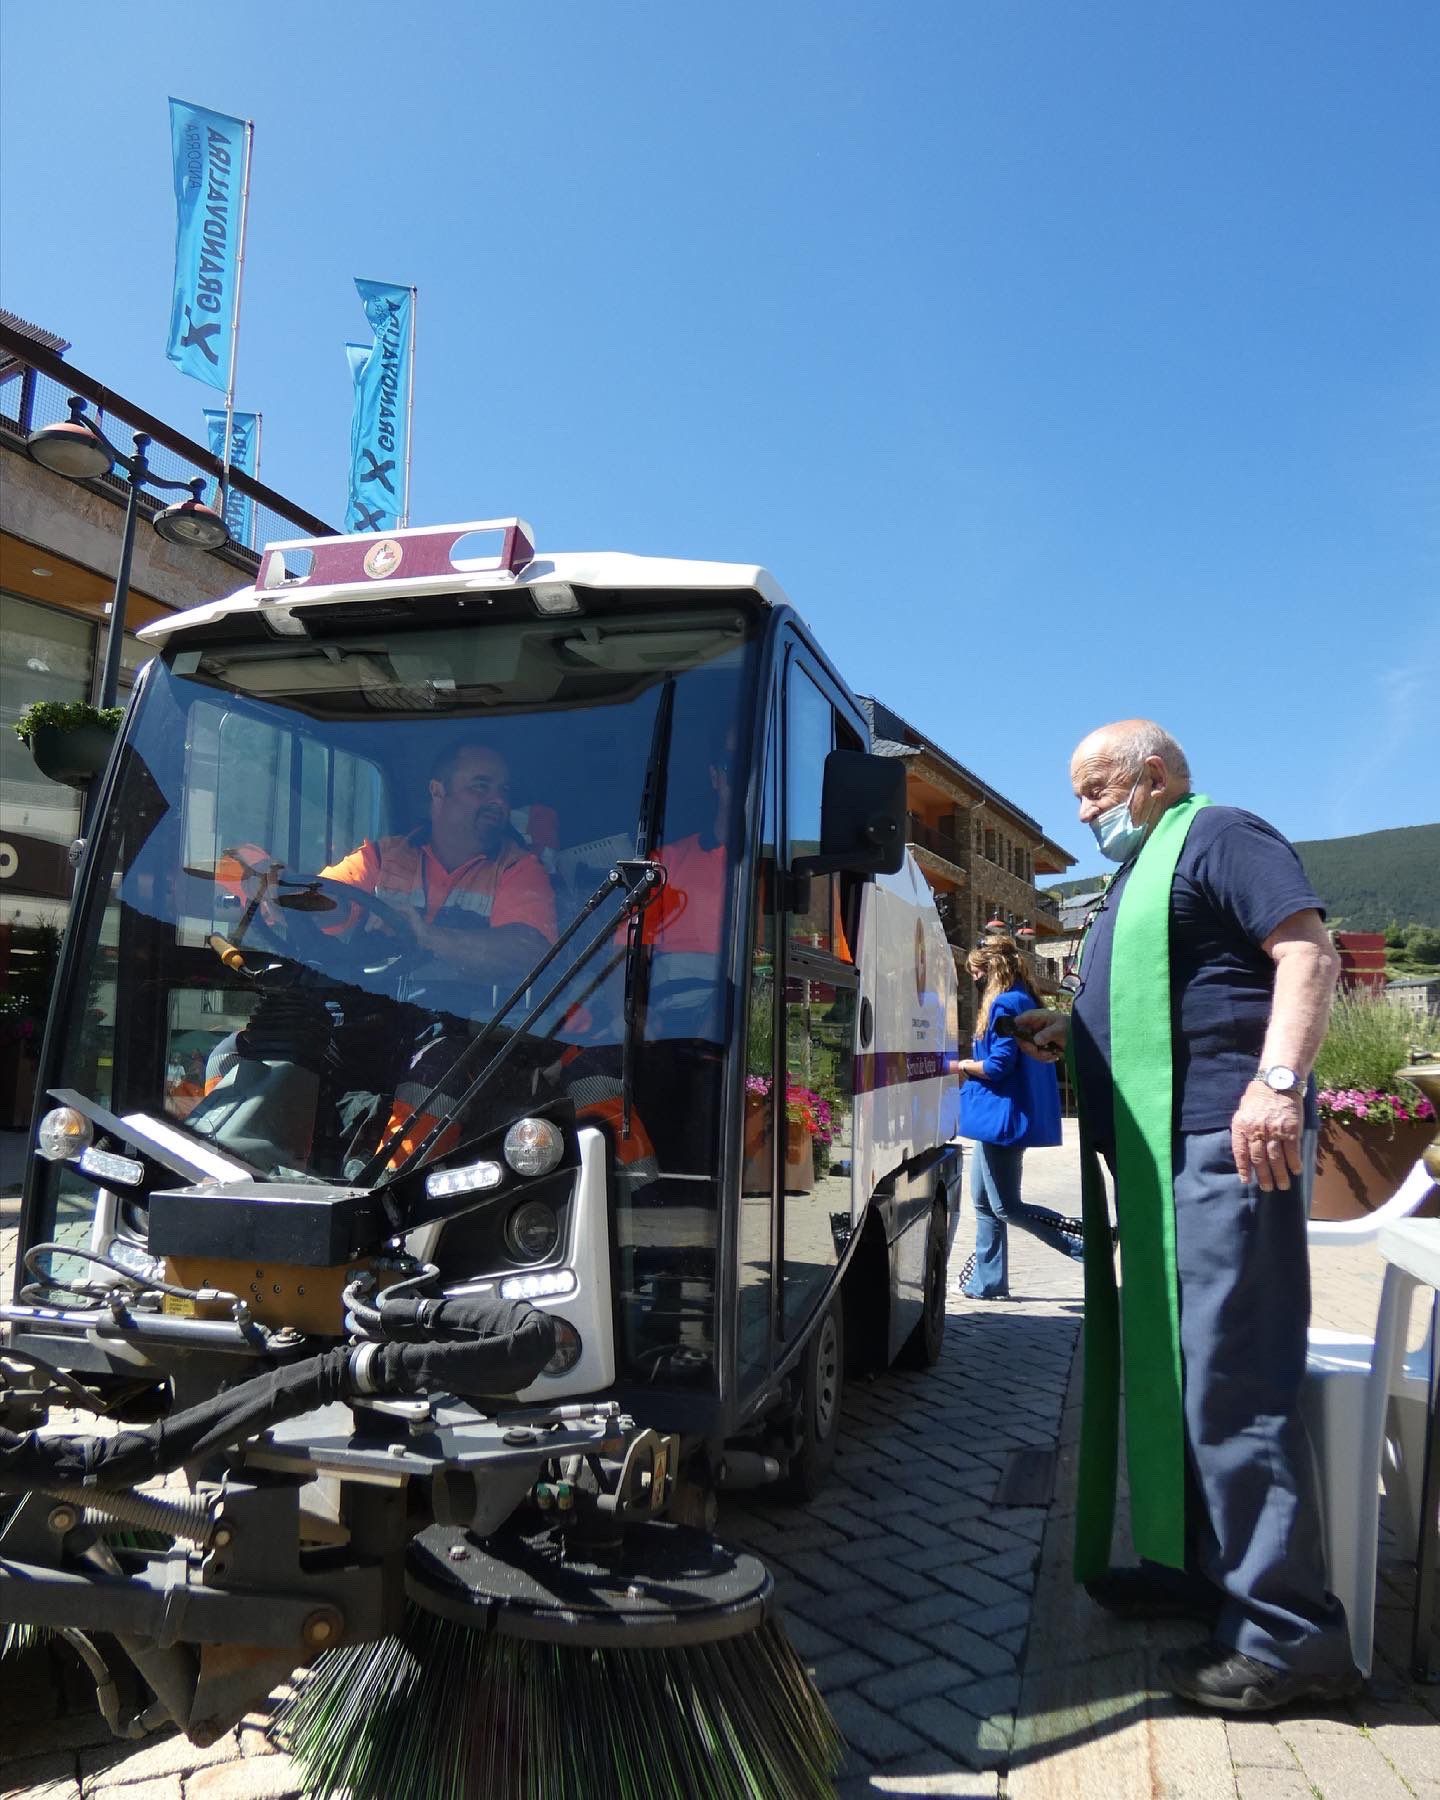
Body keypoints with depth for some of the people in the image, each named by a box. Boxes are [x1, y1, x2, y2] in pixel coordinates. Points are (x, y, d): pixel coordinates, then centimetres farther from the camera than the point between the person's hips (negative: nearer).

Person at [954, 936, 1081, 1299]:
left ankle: (1093, 1243, -3)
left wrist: (960, 1065, -6)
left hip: (1002, 1118, -11)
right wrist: (970, 1066, 6)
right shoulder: (1020, 1000, 14)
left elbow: (998, 1066, -21)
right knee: (985, 1202, 15)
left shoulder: (1005, 1004, -16)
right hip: (997, 1118, 11)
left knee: (1007, 1208, -3)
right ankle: (987, 1282, 21)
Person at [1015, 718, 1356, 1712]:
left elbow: (1309, 951, -15)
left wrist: (1279, 1081, -28)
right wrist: (1074, 1030, 17)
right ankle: (1200, 1568, 28)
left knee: (1230, 1379, -9)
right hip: (1158, 1154, 10)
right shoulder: (1141, 876, 26)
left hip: (1225, 1141, -10)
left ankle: (1290, 1632, 0)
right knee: (1170, 1366, 15)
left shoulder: (1219, 836, -2)